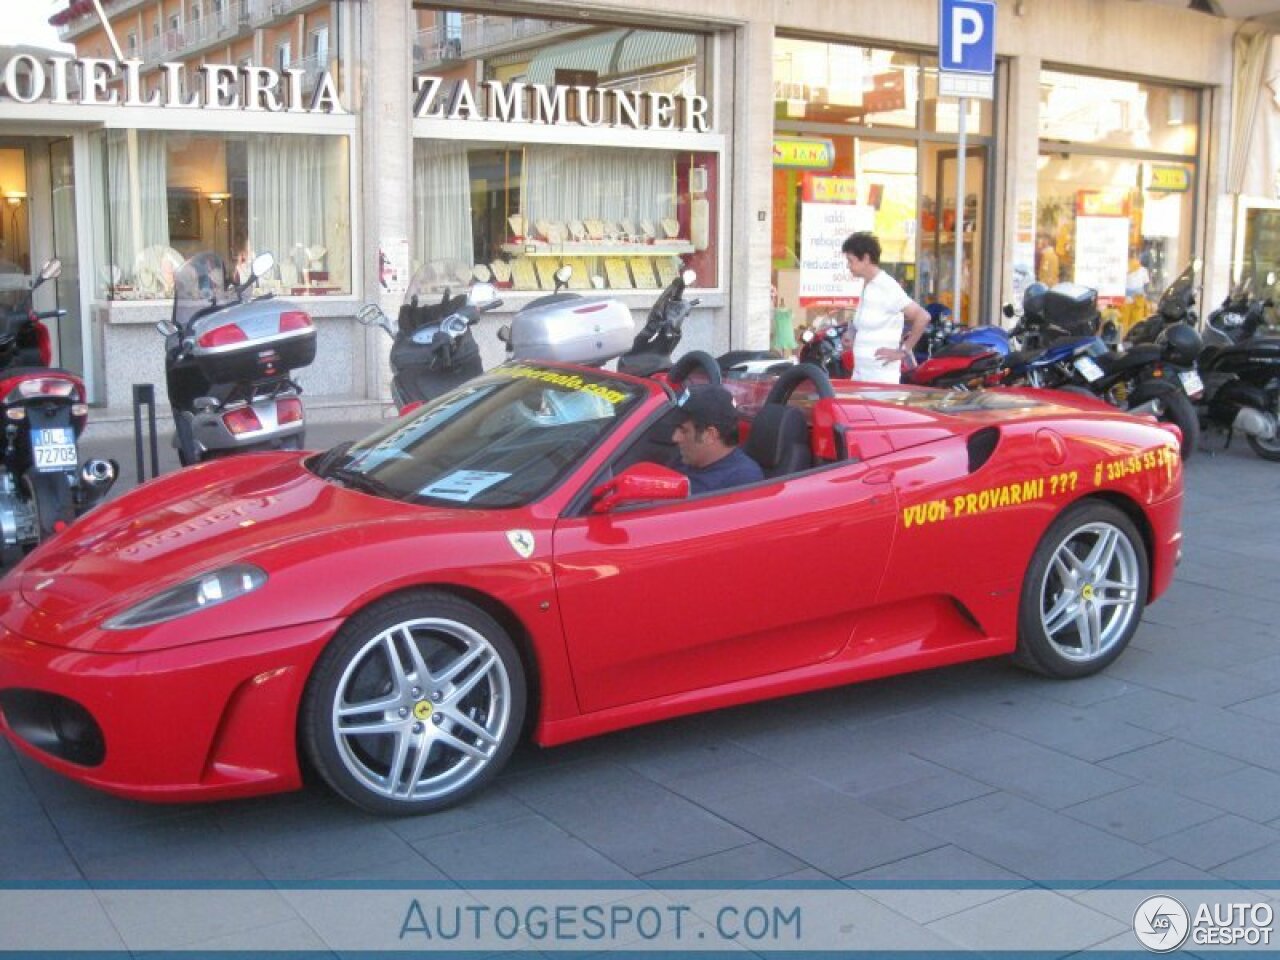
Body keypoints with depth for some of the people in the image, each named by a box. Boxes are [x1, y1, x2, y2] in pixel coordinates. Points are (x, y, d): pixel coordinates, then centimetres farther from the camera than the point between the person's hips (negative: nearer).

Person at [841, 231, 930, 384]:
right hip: (860, 376, 9)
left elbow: (922, 317, -19)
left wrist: (904, 351, -14)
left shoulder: (886, 287, -13)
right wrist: (852, 335, 10)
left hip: (881, 379, -9)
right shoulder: (866, 286, 13)